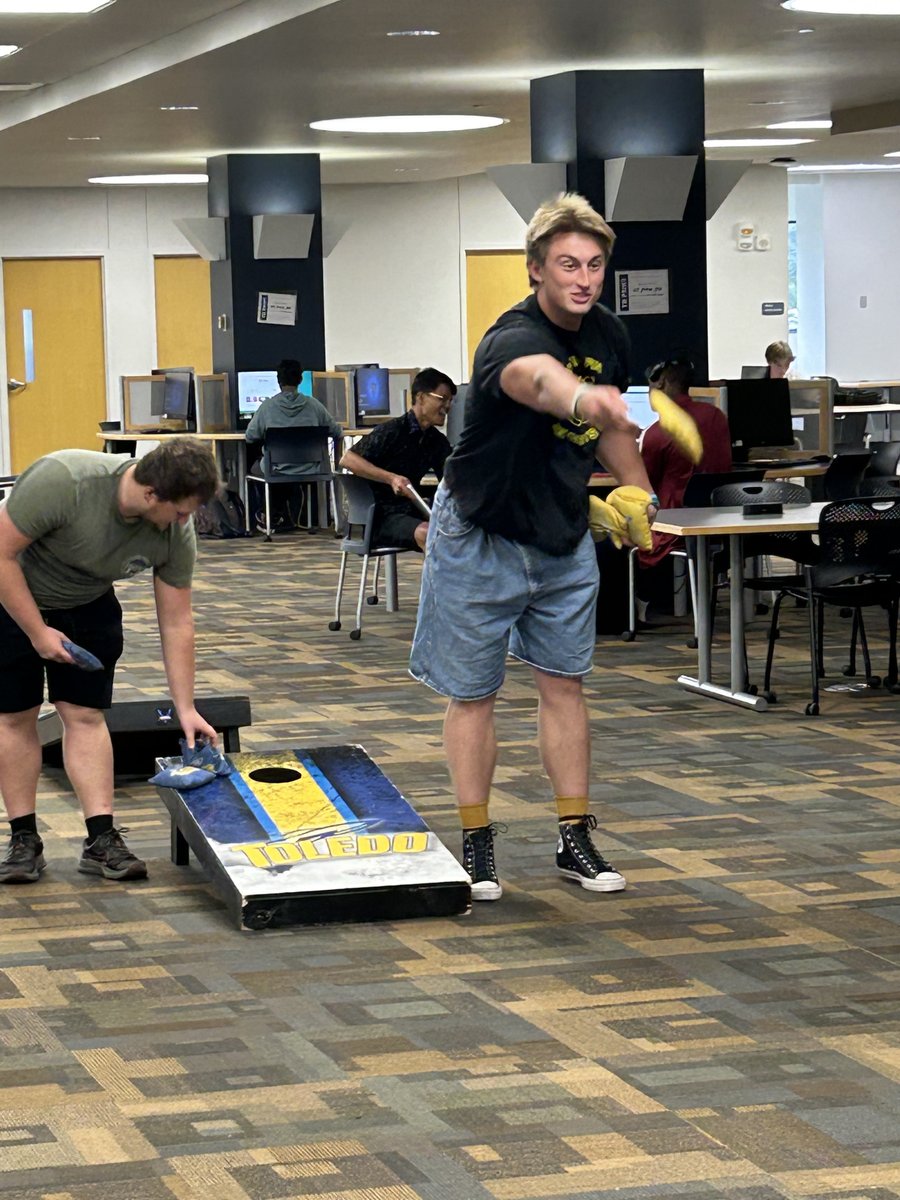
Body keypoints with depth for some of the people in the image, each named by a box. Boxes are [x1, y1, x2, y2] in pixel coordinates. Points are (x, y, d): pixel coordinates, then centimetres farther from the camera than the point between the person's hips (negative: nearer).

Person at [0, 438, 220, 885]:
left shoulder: (176, 533, -21)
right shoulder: (61, 480, -37)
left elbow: (177, 623, -11)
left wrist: (186, 709, -11)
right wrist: (38, 632, -24)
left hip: (87, 607, 4)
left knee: (85, 714, -4)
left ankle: (101, 840, -4)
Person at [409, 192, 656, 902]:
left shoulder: (609, 336, -5)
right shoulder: (513, 338, -29)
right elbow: (536, 378, -56)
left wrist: (640, 497, 7)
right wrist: (580, 397, -78)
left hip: (564, 539, 6)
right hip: (481, 537, -6)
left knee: (564, 683, 8)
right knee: (474, 694, 3)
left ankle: (576, 840, 15)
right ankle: (477, 845, 14)